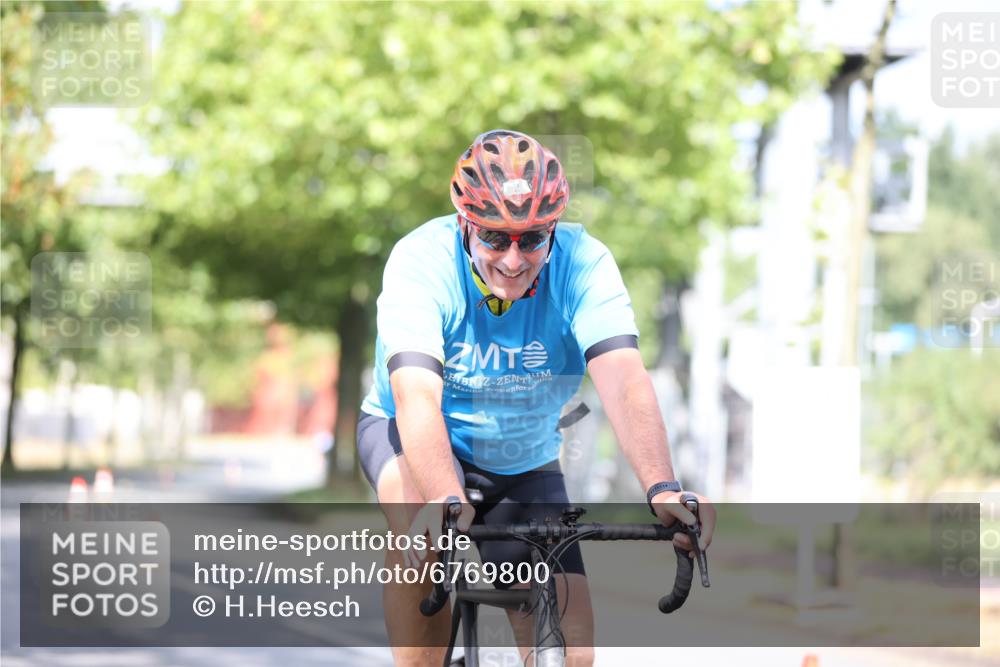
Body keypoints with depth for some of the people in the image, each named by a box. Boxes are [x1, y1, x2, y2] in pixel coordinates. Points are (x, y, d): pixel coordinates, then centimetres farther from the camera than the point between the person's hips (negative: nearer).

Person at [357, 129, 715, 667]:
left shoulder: (583, 264, -23)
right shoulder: (422, 261, -28)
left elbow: (623, 380, -35)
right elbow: (417, 395, -41)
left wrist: (662, 489, -52)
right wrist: (445, 500, -58)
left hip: (523, 465, 2)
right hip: (409, 437, -2)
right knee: (420, 499, -38)